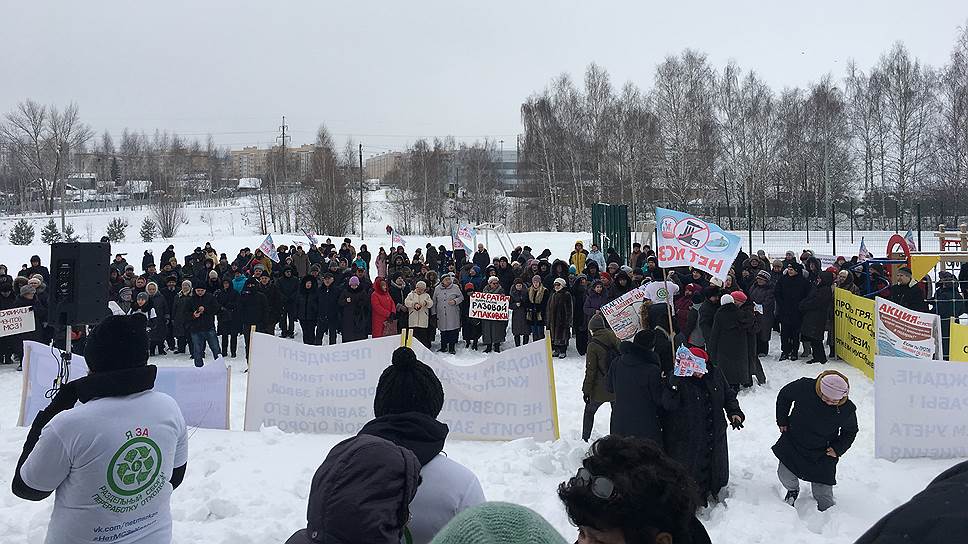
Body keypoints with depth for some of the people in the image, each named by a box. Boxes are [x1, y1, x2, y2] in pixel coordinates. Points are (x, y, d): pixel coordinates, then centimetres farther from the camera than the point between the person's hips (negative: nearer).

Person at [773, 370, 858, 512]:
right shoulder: (804, 387, -25)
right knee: (784, 475, -6)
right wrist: (782, 420, 0)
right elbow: (784, 395, -2)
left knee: (823, 493, 2)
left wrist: (838, 449, -8)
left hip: (823, 454, 0)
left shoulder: (847, 410, -20)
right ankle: (793, 490, 29)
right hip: (793, 443, 0)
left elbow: (850, 431, 3)